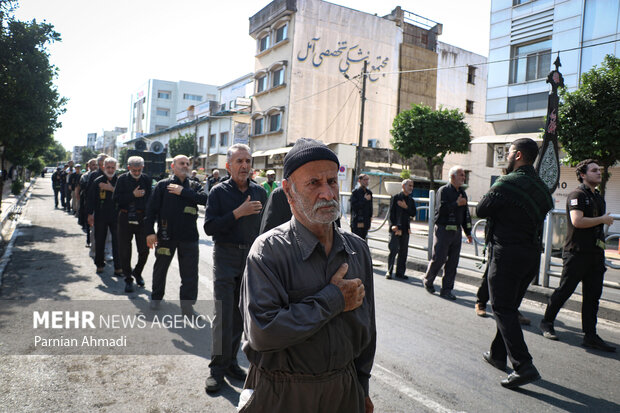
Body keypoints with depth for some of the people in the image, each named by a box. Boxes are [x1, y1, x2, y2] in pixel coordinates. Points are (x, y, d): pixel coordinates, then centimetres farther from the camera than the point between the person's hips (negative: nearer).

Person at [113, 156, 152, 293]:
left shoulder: (146, 180, 3)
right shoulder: (122, 179, -1)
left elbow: (150, 199, 5)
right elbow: (116, 198, -6)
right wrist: (133, 195, -15)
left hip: (142, 218, 1)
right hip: (125, 218, -1)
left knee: (144, 250, 2)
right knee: (124, 251, 5)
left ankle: (137, 272, 29)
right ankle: (128, 279, 19)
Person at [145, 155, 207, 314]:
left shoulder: (194, 186, 9)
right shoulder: (163, 185, 3)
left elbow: (204, 199, -12)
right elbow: (151, 208, -1)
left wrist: (183, 191, -15)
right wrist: (150, 232, -7)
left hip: (189, 236, 1)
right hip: (166, 235, 0)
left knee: (190, 272, -1)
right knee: (160, 268, 16)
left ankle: (187, 305, 9)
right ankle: (156, 297, 38)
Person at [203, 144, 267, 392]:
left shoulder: (259, 192, 7)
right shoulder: (219, 192, -3)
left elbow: (264, 226, 12)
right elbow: (209, 227, -12)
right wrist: (238, 213, -20)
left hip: (251, 258, 3)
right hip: (226, 257, -3)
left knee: (239, 313, 11)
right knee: (223, 314, -4)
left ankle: (231, 361, 25)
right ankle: (218, 367, 9)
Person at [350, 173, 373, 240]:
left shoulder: (369, 192, 12)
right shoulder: (355, 192, -6)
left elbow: (370, 207, 16)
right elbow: (353, 206, -14)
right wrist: (364, 200, -15)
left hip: (365, 222, 6)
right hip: (357, 222, -6)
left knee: (363, 240, 9)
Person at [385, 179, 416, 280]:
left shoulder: (411, 200, 13)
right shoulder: (395, 198, -1)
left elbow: (413, 214, 4)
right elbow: (391, 213, -5)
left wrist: (406, 207, -11)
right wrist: (394, 226, -13)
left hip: (405, 229, 5)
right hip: (395, 228, -5)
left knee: (403, 251, 6)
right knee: (393, 250, -7)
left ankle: (400, 272, 15)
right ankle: (389, 271, 2)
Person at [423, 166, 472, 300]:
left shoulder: (462, 193, 16)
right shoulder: (443, 191, -6)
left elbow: (466, 214, 20)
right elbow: (441, 209, -19)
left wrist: (468, 232, 18)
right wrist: (456, 204, -15)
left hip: (456, 231, 7)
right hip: (443, 230, -6)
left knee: (453, 262, 5)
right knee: (438, 258, -4)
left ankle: (446, 290, 13)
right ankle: (427, 280, 21)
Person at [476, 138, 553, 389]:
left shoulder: (507, 184, -16)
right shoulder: (540, 186, 11)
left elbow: (481, 210, -9)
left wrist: (492, 194, 8)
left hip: (507, 253, -8)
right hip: (532, 254, 8)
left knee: (503, 310, -2)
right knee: (510, 307, 18)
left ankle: (523, 366, -7)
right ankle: (498, 355, 30)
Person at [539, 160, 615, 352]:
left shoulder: (598, 197, 18)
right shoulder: (577, 194, -9)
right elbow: (577, 221, -24)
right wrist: (603, 219, -10)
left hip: (595, 254, 8)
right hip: (577, 252, -8)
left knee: (593, 295, 6)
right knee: (564, 290, 1)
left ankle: (590, 335, 12)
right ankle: (547, 322, 17)